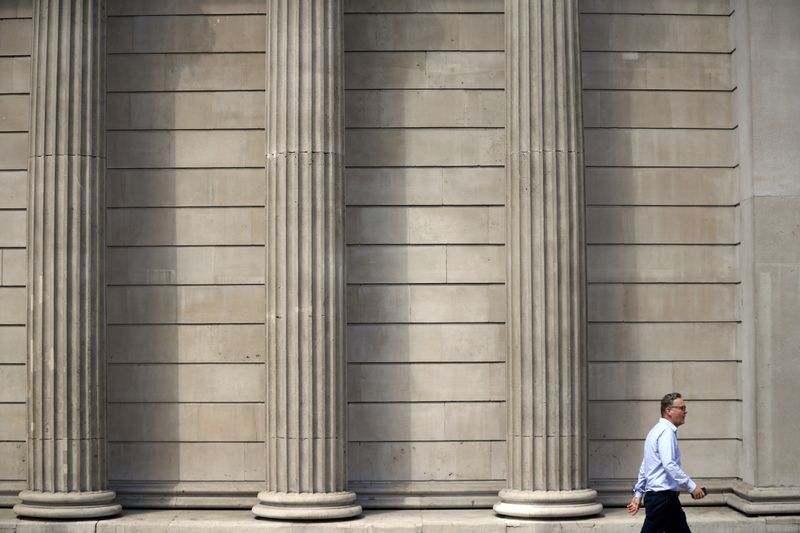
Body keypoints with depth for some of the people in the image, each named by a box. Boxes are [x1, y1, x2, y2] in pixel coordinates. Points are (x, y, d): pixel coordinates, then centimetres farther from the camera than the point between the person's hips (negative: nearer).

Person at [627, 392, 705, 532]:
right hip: (662, 497, -10)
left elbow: (644, 467, 23)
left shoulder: (657, 431, 20)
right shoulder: (667, 431, -13)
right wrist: (692, 486, -21)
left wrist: (638, 495, 24)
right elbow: (669, 464, -24)